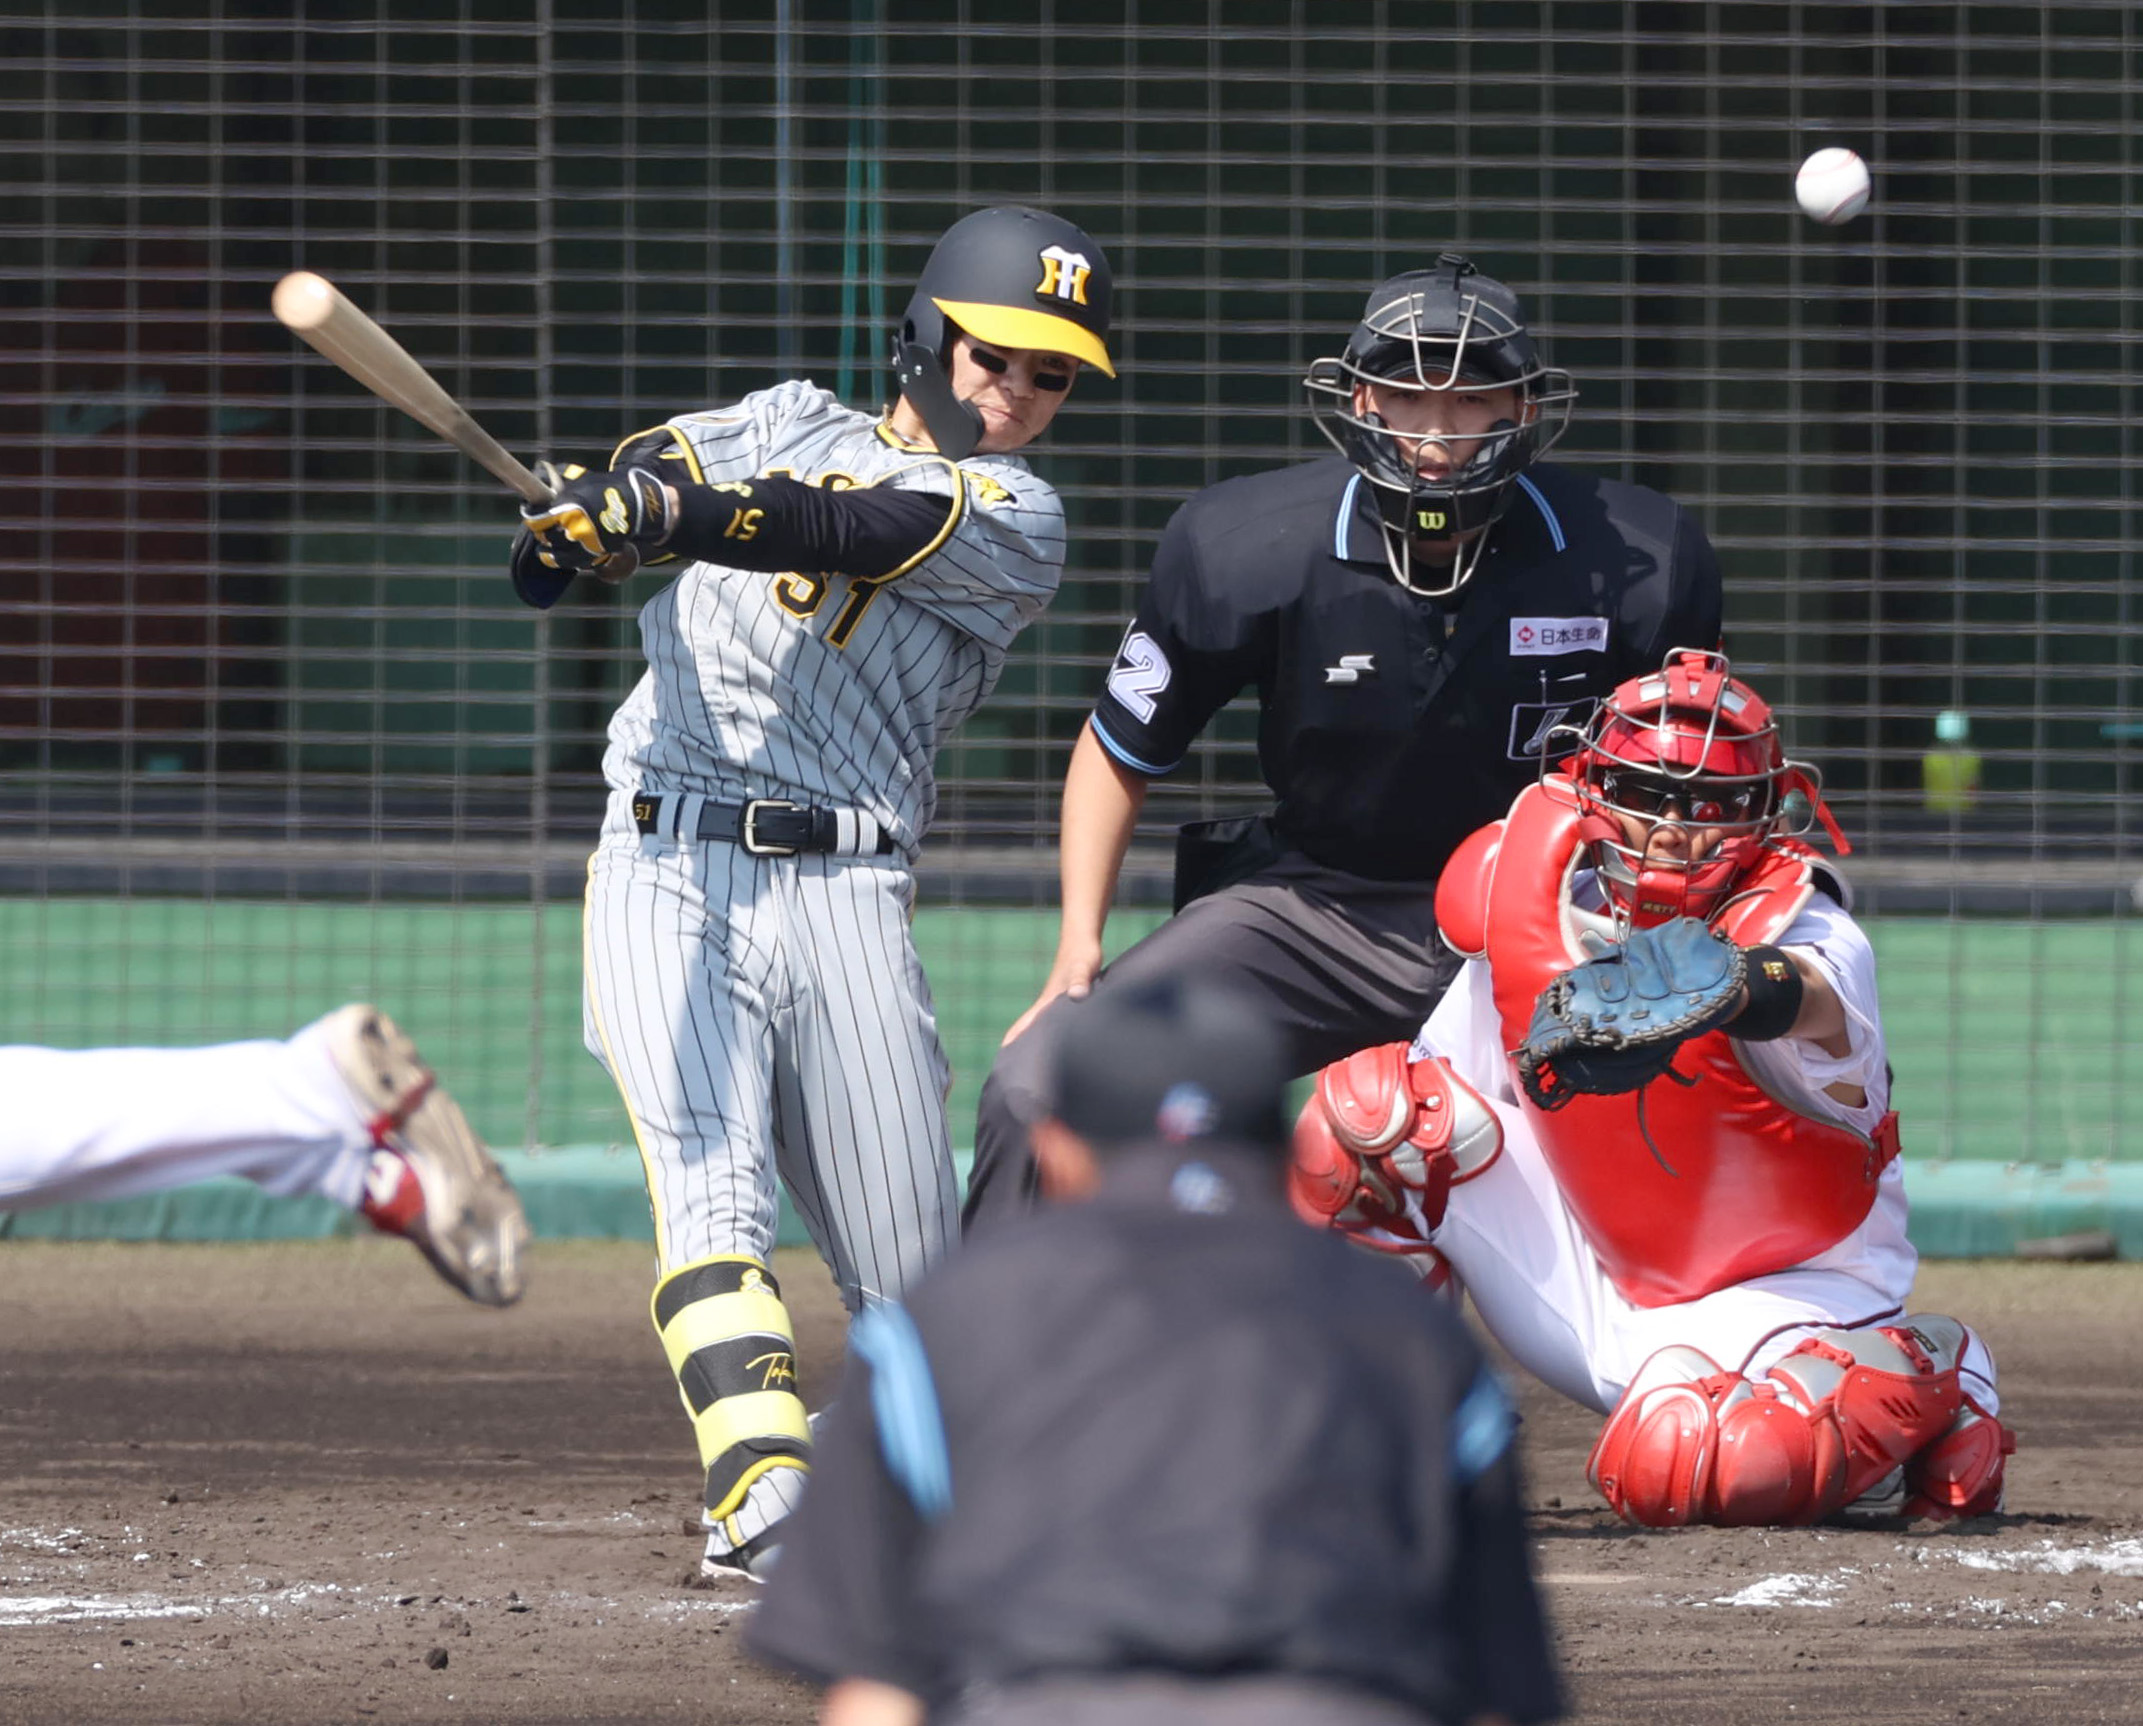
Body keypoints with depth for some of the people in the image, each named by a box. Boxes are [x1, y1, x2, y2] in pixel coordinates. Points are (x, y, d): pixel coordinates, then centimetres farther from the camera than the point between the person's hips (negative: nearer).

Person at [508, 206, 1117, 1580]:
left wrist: (676, 516, -31)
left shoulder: (1018, 521, 6)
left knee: (911, 1262, 0)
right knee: (712, 1193, -19)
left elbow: (852, 531, -13)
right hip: (670, 870, 1)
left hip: (845, 894, 0)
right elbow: (662, 467, 0)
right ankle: (765, 1489, -32)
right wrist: (600, 510, -26)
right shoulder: (796, 424, 18)